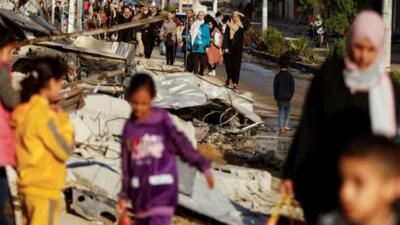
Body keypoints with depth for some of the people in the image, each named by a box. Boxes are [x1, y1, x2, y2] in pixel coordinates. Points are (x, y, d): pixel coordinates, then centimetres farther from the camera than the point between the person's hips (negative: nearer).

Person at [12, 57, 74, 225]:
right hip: (43, 189, -9)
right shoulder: (42, 112, -18)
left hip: (30, 187, 9)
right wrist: (63, 121, -4)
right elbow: (64, 150, -15)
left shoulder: (25, 110, 9)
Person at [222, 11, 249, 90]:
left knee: (237, 66, -3)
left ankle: (235, 83, -2)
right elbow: (225, 37, 2)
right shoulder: (229, 26, 4)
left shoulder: (241, 26, 3)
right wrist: (225, 47, -6)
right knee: (229, 64, 6)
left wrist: (243, 16, -18)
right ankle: (229, 78, 32)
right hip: (229, 49, 1)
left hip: (238, 49, 0)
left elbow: (247, 25, -18)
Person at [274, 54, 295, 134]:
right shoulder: (290, 76, -8)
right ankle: (286, 125, 21)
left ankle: (281, 126, 0)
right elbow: (292, 88, -3)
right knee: (287, 112, 17)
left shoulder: (277, 76, -8)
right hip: (288, 97, 0)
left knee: (281, 112, 6)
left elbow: (275, 88, -4)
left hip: (280, 98, 0)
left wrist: (276, 97, 8)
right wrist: (291, 96, 10)